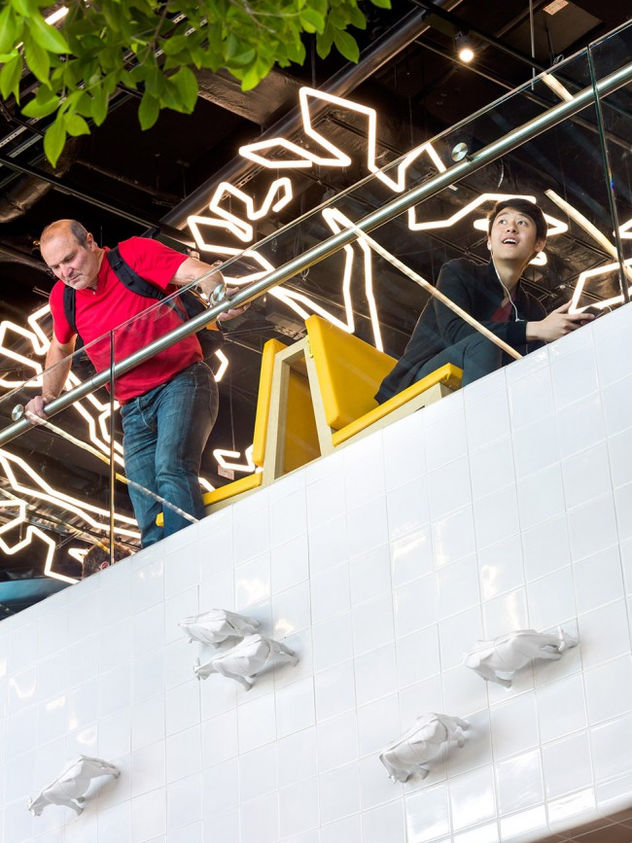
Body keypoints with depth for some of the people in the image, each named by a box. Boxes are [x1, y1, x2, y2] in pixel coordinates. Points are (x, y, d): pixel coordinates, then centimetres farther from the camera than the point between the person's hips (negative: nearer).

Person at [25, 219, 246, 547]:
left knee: (171, 471, -30)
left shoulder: (134, 254, -7)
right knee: (148, 514, -2)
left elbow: (202, 273, -19)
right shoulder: (63, 297, 9)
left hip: (181, 381, -6)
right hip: (134, 409, 7)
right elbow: (60, 348, 30)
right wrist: (47, 397, 20)